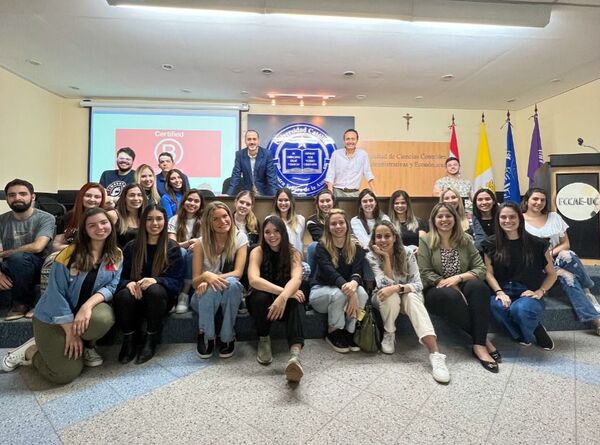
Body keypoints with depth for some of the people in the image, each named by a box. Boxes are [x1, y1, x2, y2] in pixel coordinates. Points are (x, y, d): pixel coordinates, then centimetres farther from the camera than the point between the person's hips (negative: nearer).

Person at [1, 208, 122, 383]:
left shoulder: (116, 255, -5)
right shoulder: (70, 253, -16)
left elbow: (111, 286, -8)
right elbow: (56, 293, -16)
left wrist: (88, 305, -28)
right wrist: (70, 331, -17)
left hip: (86, 310, 3)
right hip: (53, 318, -3)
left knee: (104, 318, -33)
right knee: (66, 374, -11)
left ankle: (86, 346, 1)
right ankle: (30, 351, 19)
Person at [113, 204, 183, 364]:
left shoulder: (172, 248, -1)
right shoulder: (131, 247, 6)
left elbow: (176, 281, -7)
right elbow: (121, 276, 4)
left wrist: (155, 280, -27)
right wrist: (129, 283, -21)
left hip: (160, 297, -1)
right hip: (136, 296, 2)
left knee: (154, 290, -36)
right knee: (123, 296, -32)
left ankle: (151, 340, -14)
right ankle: (129, 339, -6)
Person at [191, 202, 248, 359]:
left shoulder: (240, 238, -10)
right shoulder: (201, 243, -9)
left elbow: (238, 273, -18)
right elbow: (195, 281, -11)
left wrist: (215, 278, -35)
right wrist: (206, 276, -35)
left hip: (231, 294, 0)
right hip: (205, 297, 0)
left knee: (231, 283, -35)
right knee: (211, 288, -36)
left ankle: (227, 338, -18)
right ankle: (206, 336, -12)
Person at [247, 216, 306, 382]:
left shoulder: (293, 253, -10)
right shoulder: (258, 252, -12)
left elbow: (296, 279, -29)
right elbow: (254, 280, -29)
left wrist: (283, 297, -50)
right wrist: (284, 291, -39)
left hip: (284, 301, 1)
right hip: (262, 301, 0)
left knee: (295, 302, -34)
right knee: (260, 297, -36)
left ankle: (295, 355, -51)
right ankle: (264, 340, -11)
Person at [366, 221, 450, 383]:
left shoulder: (407, 253, -13)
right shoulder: (371, 256, -15)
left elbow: (418, 284, -19)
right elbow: (386, 283, -23)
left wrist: (397, 288, -37)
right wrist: (386, 257, -28)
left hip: (407, 296, 1)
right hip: (383, 298, -1)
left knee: (412, 297, -34)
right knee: (391, 296, -35)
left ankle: (435, 353, -40)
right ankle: (389, 335, -8)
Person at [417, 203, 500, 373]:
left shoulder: (465, 239, 7)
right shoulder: (425, 241, -2)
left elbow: (480, 269, 1)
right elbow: (425, 274, -8)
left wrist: (458, 278, -17)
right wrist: (450, 286, -18)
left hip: (461, 287, 3)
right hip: (437, 291, -3)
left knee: (479, 287, -30)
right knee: (451, 296, -36)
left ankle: (479, 344, -27)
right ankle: (482, 339, -17)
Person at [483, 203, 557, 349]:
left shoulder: (537, 244, 2)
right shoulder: (491, 244, 4)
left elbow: (551, 274, 9)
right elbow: (489, 273, 1)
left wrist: (540, 292, -6)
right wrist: (499, 292, -14)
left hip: (528, 294, -1)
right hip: (503, 292, 1)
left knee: (520, 309, -36)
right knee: (496, 306, -34)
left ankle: (532, 331, 1)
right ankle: (526, 334, -5)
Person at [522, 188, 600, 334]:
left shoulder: (554, 217, 9)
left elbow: (566, 244, 7)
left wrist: (551, 253, -12)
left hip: (555, 259, 3)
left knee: (568, 256, -32)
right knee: (567, 277, -30)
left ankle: (587, 291, -11)